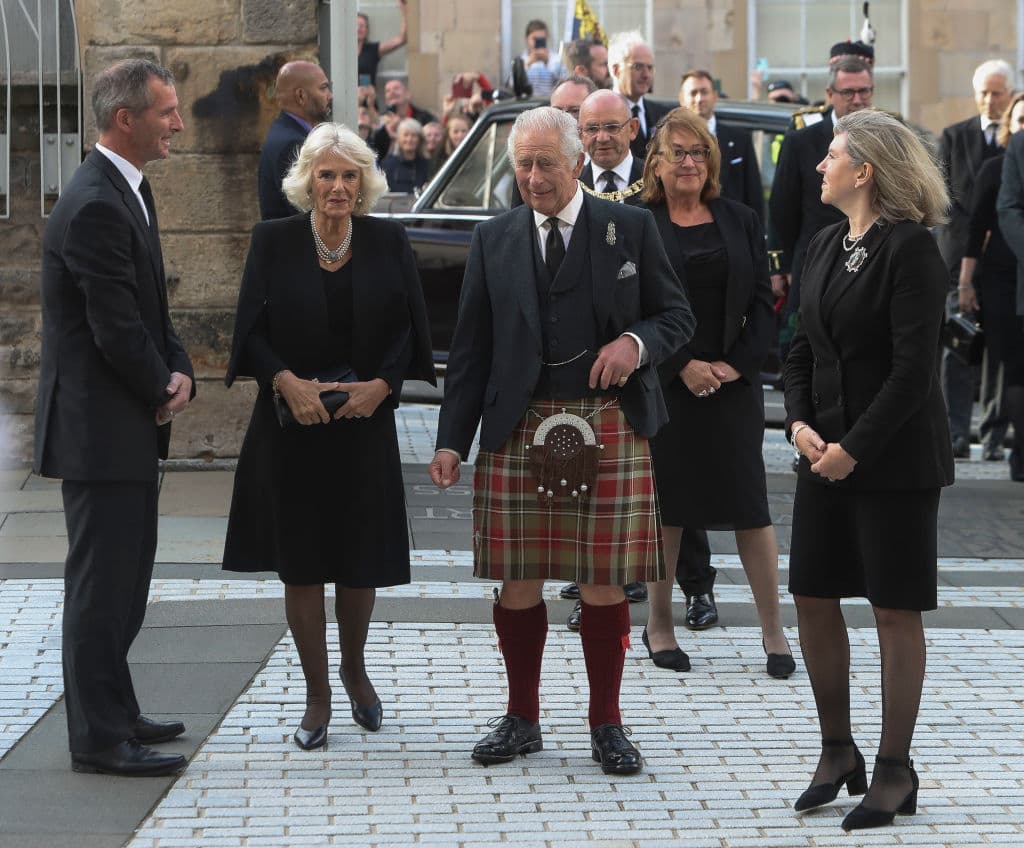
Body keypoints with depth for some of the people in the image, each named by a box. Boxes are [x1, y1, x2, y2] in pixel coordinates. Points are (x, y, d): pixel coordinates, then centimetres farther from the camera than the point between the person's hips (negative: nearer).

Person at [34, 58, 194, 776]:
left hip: (128, 428, 10)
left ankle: (112, 714, 28)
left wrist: (179, 373, 1)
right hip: (102, 429, -10)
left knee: (123, 581, 18)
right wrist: (163, 390, -6)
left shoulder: (129, 193, 13)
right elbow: (116, 331, -22)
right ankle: (99, 738, 3)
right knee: (102, 583, -3)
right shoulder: (95, 206, -21)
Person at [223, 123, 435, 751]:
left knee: (361, 563, 5)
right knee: (301, 564, 2)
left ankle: (354, 668, 32)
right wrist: (287, 381, -17)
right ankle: (317, 696, 14)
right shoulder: (274, 241, -1)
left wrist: (380, 385, -11)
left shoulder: (388, 242, 2)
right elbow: (252, 329, -2)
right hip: (292, 421, -1)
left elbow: (410, 328, 3)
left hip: (366, 423, 1)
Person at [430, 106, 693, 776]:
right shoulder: (494, 241, 10)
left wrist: (636, 341, -13)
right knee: (517, 582, 3)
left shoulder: (630, 228, 5)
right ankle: (522, 719, 18)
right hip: (518, 431, 2)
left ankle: (607, 725, 13)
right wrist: (453, 439, 2)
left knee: (604, 583, 0)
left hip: (609, 426, -1)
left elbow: (677, 315, 9)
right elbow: (471, 349, 10)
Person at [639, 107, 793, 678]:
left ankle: (773, 629, 6)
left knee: (750, 501, 0)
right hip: (664, 384, -2)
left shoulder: (740, 221, 9)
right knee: (666, 502, 3)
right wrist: (682, 365, -12)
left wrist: (737, 363, -7)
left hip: (733, 380, 2)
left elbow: (763, 303, 7)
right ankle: (660, 623, 15)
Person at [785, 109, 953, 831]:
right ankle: (838, 753, 22)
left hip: (895, 459, -7)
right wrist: (800, 423, -4)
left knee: (896, 611, 0)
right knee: (813, 600, 8)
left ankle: (895, 771, 9)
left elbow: (913, 368, -17)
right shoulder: (824, 247, 12)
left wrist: (854, 448, -17)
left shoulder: (910, 248, -13)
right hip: (827, 454, 7)